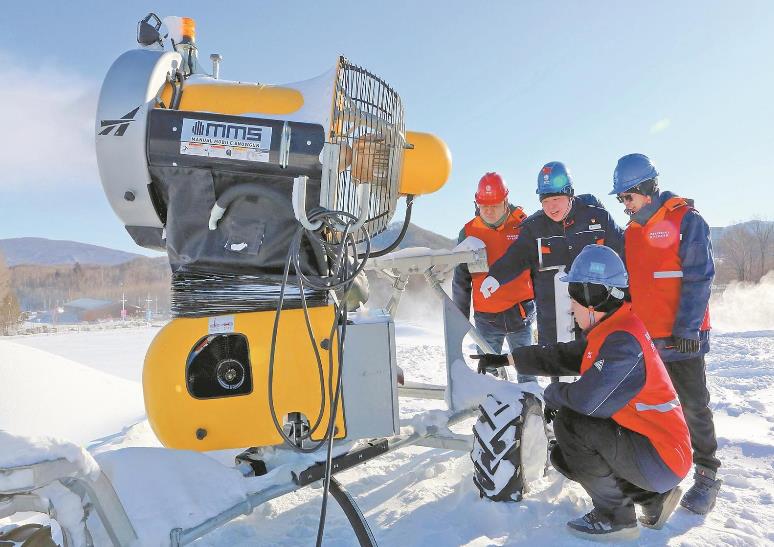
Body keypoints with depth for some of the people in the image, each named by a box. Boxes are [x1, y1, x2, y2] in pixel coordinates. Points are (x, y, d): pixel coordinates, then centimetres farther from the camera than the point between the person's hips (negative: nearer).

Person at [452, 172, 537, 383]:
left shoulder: (523, 225, -2)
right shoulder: (469, 231, 1)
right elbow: (461, 279, 9)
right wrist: (461, 317, 10)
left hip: (520, 313, -1)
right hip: (486, 318, 1)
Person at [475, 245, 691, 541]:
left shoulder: (623, 340, -27)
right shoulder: (609, 331, 6)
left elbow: (587, 399, -34)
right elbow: (562, 356, 14)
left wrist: (552, 393, -11)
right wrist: (506, 358, 16)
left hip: (662, 460, -10)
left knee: (570, 421, -22)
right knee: (563, 457, 10)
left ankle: (615, 518, -5)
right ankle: (654, 497, 14)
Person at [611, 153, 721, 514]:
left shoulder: (687, 221, -8)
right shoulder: (630, 233, 11)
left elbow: (699, 279, -13)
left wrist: (686, 329, -17)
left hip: (682, 337, -6)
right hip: (643, 337, 6)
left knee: (693, 407, 3)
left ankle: (707, 475, 17)